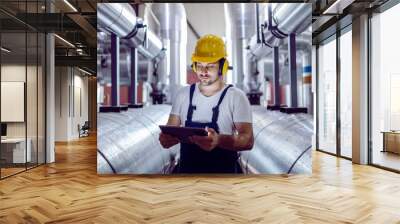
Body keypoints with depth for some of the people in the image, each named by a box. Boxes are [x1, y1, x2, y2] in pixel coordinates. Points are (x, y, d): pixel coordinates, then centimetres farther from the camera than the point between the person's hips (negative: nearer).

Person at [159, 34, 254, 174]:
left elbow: (248, 140, -15)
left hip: (223, 171, -3)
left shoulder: (236, 97, -7)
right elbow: (167, 138, 6)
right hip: (187, 170, 3)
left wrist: (219, 140, -34)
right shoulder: (183, 94, 5)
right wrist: (166, 137, -19)